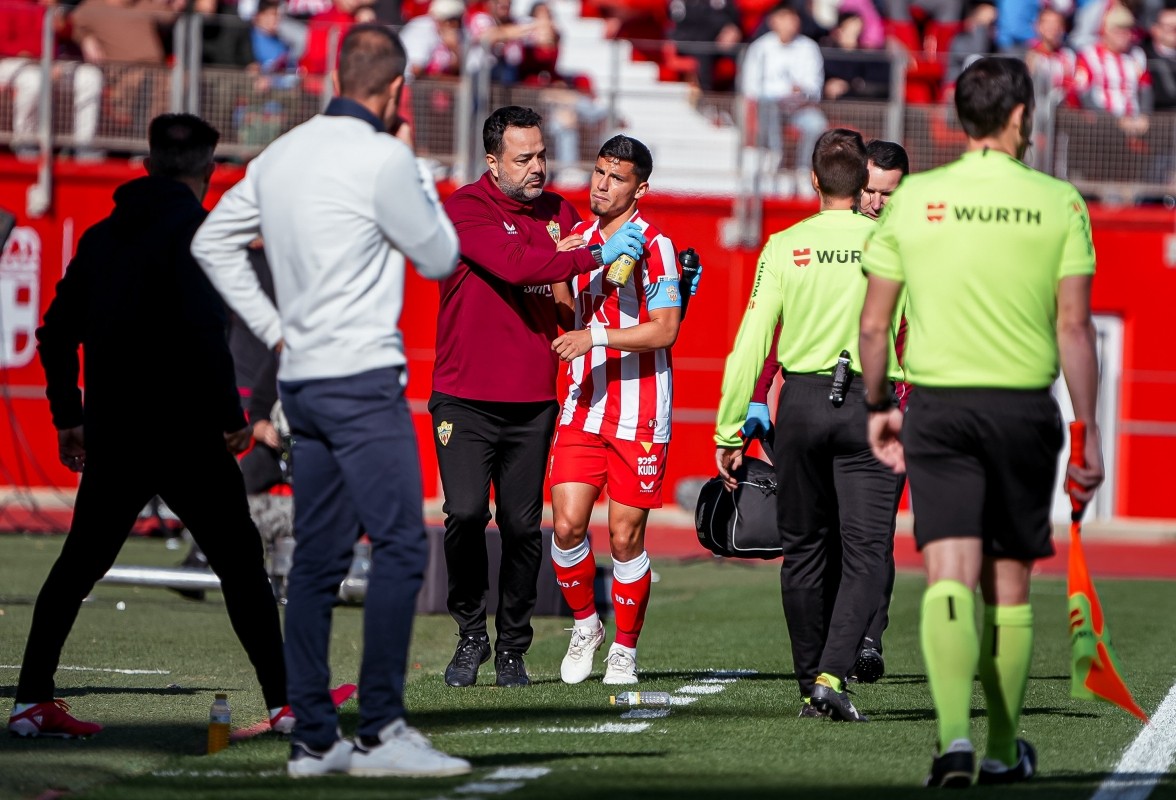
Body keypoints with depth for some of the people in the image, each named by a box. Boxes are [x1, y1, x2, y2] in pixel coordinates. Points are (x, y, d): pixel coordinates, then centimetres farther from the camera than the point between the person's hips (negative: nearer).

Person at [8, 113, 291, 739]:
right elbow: (204, 329, -20)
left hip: (113, 433, 6)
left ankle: (32, 700, 9)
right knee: (240, 561, 2)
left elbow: (58, 332, 15)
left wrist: (67, 417, 23)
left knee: (78, 564, 15)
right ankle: (284, 702, 0)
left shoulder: (103, 235, 12)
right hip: (184, 431, -6)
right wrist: (230, 415, -13)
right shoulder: (193, 230, -9)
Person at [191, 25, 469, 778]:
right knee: (401, 546, -7)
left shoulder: (280, 156, 11)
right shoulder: (383, 160, -12)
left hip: (302, 378, 8)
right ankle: (381, 729, -12)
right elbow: (440, 257, 0)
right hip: (364, 378, -8)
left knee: (318, 559, 9)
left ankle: (313, 738, 9)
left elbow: (212, 241, 19)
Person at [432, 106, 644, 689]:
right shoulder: (466, 209, -6)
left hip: (532, 401, 4)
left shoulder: (559, 213, 11)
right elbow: (516, 266, -21)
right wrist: (596, 255, -21)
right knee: (466, 513, -15)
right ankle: (470, 635, 4)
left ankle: (512, 649, 13)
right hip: (465, 396, -4)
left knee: (523, 525, 0)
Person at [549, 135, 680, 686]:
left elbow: (665, 330, -14)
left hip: (639, 415, -5)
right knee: (567, 523, -6)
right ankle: (585, 625, 17)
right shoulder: (577, 238, 11)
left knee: (625, 537, -1)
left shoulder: (653, 246, -7)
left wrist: (595, 338, -22)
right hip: (582, 408, 5)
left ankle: (624, 650, 14)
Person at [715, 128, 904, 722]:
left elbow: (750, 345, -2)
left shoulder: (785, 247, 0)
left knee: (805, 550, 13)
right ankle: (832, 674, -19)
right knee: (864, 553, -2)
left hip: (801, 404, 2)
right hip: (869, 404, -2)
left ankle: (811, 687, 19)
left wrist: (729, 434, 2)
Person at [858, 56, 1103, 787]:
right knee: (1009, 585, 11)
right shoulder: (1058, 204, -2)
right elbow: (1074, 327, -5)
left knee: (950, 579, -6)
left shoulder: (913, 199, 1)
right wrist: (1088, 430, -1)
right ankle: (1004, 750, 20)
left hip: (938, 407, 0)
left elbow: (874, 323, 4)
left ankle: (955, 734, -25)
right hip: (1025, 406, 0)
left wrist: (877, 407, 18)